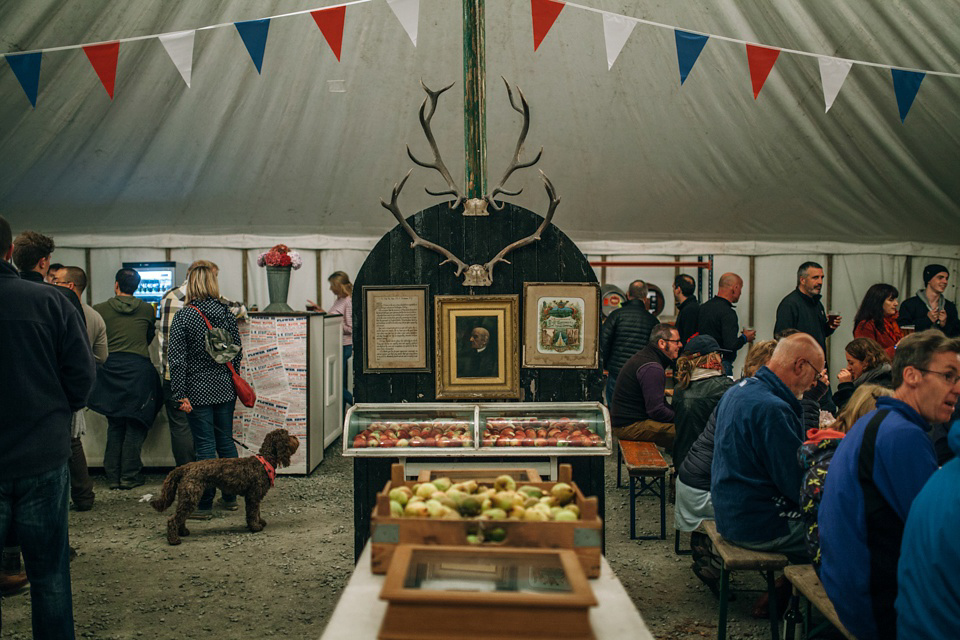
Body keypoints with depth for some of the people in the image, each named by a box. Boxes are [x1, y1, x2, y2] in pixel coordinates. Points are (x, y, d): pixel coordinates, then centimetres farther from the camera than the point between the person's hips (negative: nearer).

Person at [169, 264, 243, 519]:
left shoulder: (183, 316, -9)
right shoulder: (226, 312, 1)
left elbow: (176, 357, -13)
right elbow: (237, 351, 7)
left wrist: (180, 394, -11)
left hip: (198, 389, -4)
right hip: (225, 387, 4)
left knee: (205, 445, -1)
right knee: (226, 440, 13)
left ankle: (205, 505, 4)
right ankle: (230, 497, 22)